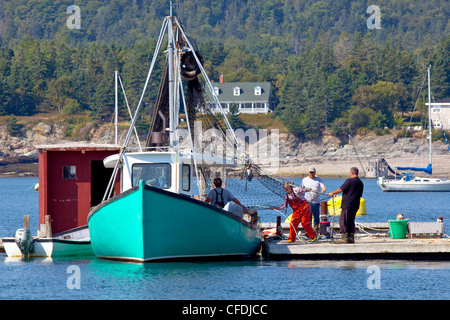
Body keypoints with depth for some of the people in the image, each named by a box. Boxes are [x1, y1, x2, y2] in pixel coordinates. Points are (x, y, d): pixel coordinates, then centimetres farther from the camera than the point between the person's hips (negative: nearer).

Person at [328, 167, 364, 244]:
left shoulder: (350, 181, -11)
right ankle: (351, 238, 11)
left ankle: (344, 238, -9)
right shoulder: (361, 183, 14)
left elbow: (340, 189, -10)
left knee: (343, 221, -4)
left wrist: (332, 193, 6)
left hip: (347, 205, -8)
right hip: (355, 206, 8)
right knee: (351, 221, 14)